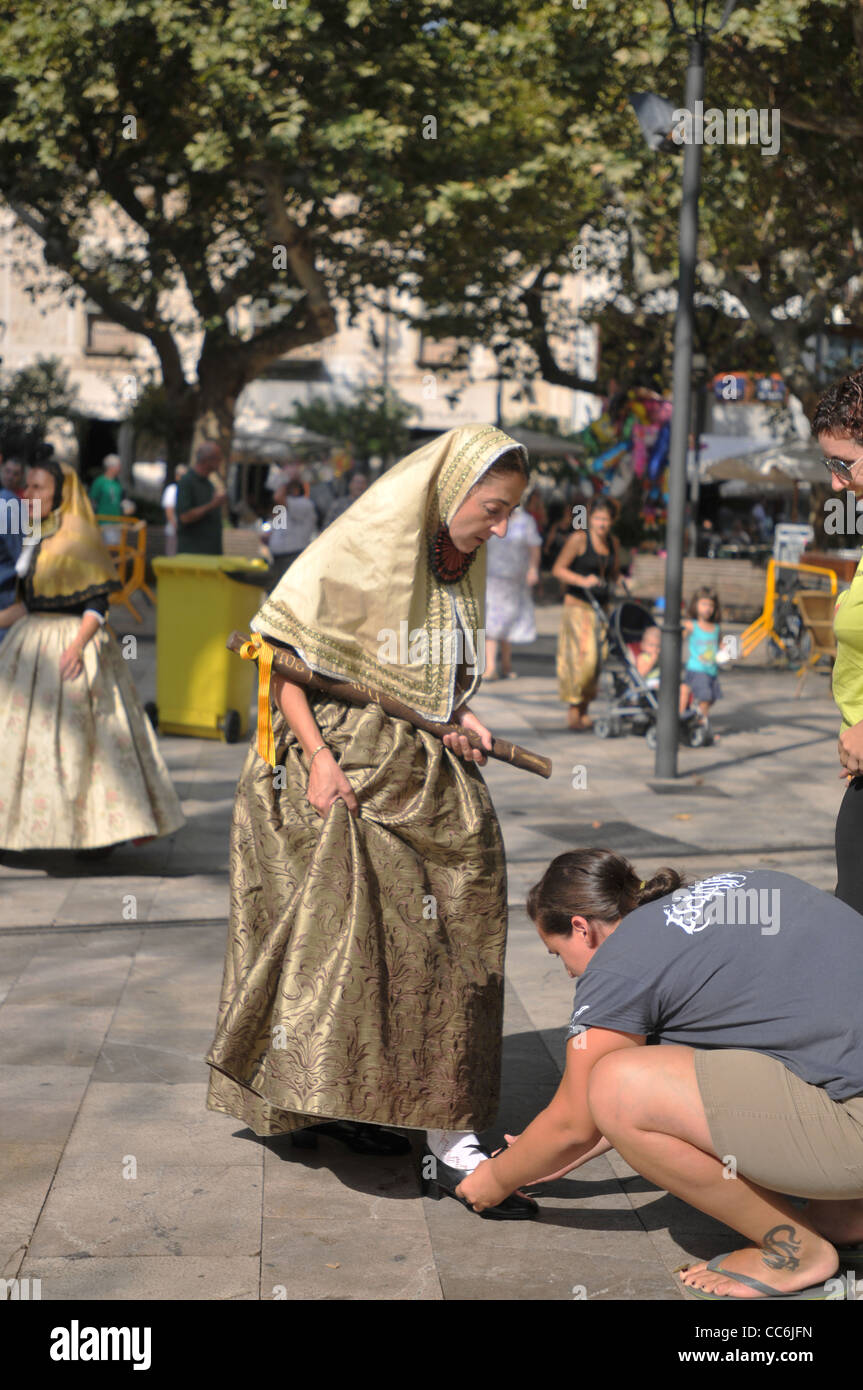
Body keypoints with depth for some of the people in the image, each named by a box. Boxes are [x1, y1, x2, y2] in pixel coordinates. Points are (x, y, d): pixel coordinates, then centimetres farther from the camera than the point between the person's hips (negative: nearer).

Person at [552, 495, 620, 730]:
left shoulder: (612, 543, 13)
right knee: (583, 655, -15)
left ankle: (583, 710, 11)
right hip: (578, 605, -6)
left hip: (602, 605, 6)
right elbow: (558, 569, -7)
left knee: (597, 658, 2)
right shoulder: (579, 539, -5)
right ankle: (573, 708, -5)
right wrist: (583, 581, -19)